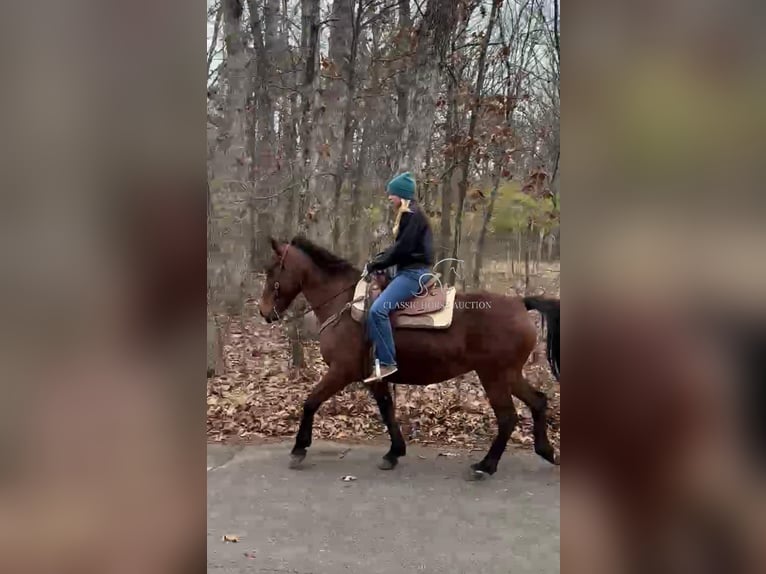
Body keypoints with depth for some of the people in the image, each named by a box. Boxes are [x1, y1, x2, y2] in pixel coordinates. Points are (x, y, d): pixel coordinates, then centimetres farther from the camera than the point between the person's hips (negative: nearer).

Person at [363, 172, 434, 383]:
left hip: (415, 272, -11)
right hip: (408, 271, 11)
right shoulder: (408, 215, 18)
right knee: (378, 308, 15)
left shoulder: (412, 215, -14)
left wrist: (375, 265, -12)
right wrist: (377, 260, 6)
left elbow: (402, 249, -20)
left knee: (377, 310, -25)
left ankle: (386, 363, -21)